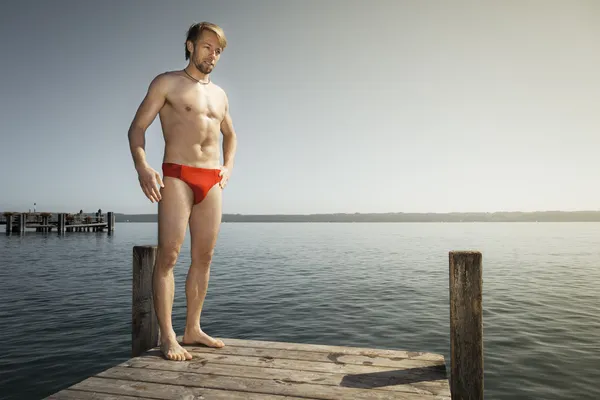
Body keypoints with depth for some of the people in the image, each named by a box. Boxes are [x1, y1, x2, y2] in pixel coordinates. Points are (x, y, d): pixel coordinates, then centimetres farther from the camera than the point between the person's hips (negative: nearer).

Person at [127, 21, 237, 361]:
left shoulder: (220, 94, 20)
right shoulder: (167, 83, 5)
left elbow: (231, 135, 34)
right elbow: (137, 128, -2)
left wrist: (228, 166, 16)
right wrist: (142, 166, -19)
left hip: (213, 181, 6)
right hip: (177, 177, -5)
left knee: (204, 257, 4)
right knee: (168, 256, -10)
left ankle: (193, 329, 14)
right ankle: (167, 336, -3)